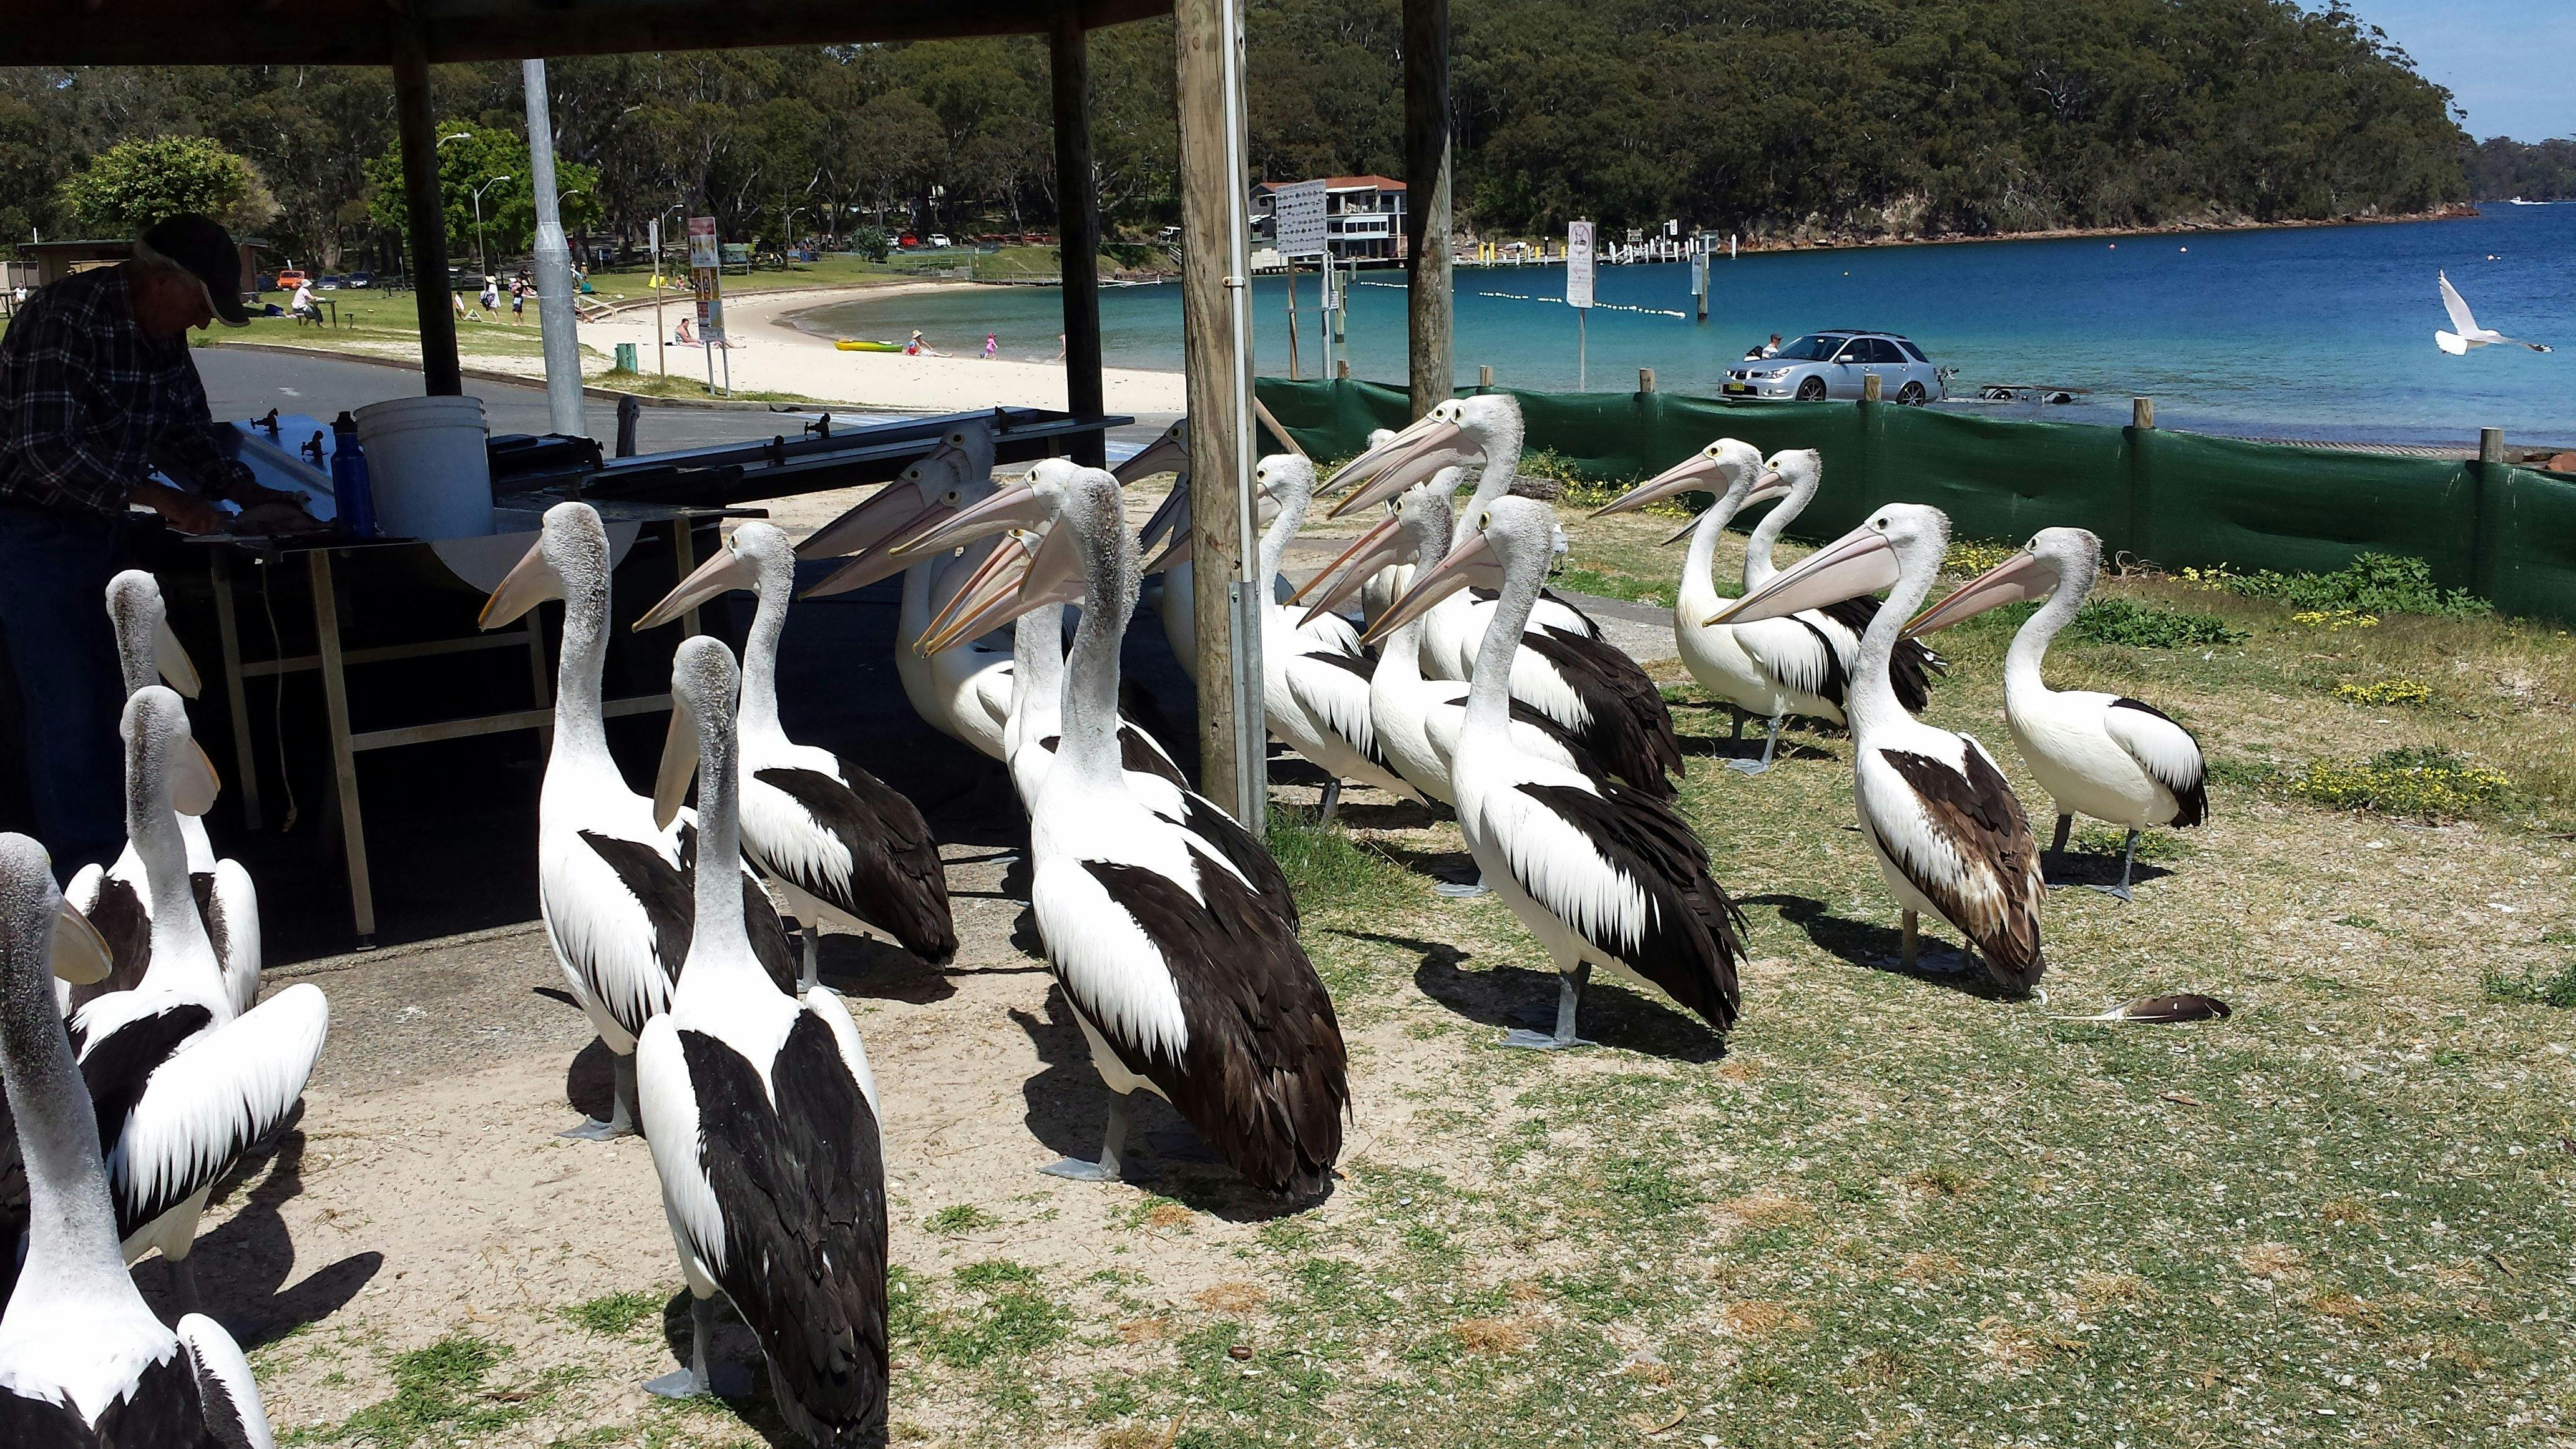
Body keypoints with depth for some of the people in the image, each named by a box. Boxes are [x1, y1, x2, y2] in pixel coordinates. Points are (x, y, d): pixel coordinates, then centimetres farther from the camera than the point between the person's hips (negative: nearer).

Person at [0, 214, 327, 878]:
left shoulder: (163, 333, 4)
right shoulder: (66, 319, -23)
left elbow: (187, 431, 14)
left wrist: (248, 494, 0)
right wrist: (157, 498, -26)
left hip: (99, 526, 9)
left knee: (111, 694, 14)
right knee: (64, 704, -7)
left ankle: (117, 844, 25)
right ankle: (87, 867, 0)